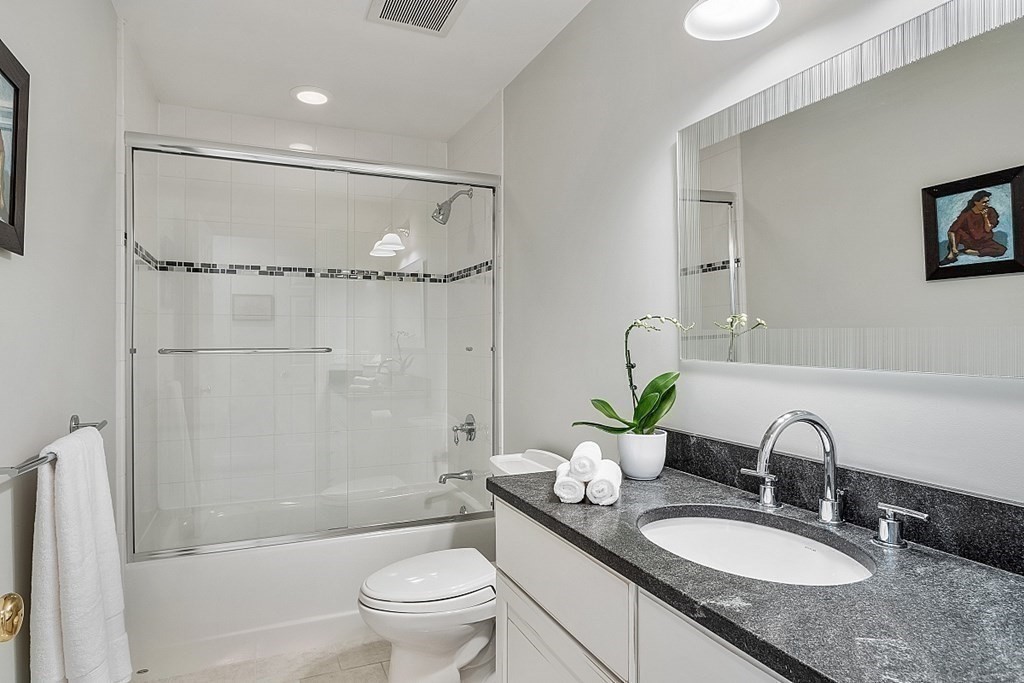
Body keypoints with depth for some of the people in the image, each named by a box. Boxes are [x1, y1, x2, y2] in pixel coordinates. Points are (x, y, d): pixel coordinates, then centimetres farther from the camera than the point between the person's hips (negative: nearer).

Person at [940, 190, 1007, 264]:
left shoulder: (990, 211, -5)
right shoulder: (967, 214, -13)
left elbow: (988, 230, -9)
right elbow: (951, 230, -25)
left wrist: (985, 216, -20)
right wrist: (954, 247, -35)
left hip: (985, 242, 2)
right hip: (970, 241, -2)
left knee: (1002, 249, -27)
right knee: (956, 230, -28)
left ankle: (970, 251, -21)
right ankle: (952, 255, -33)